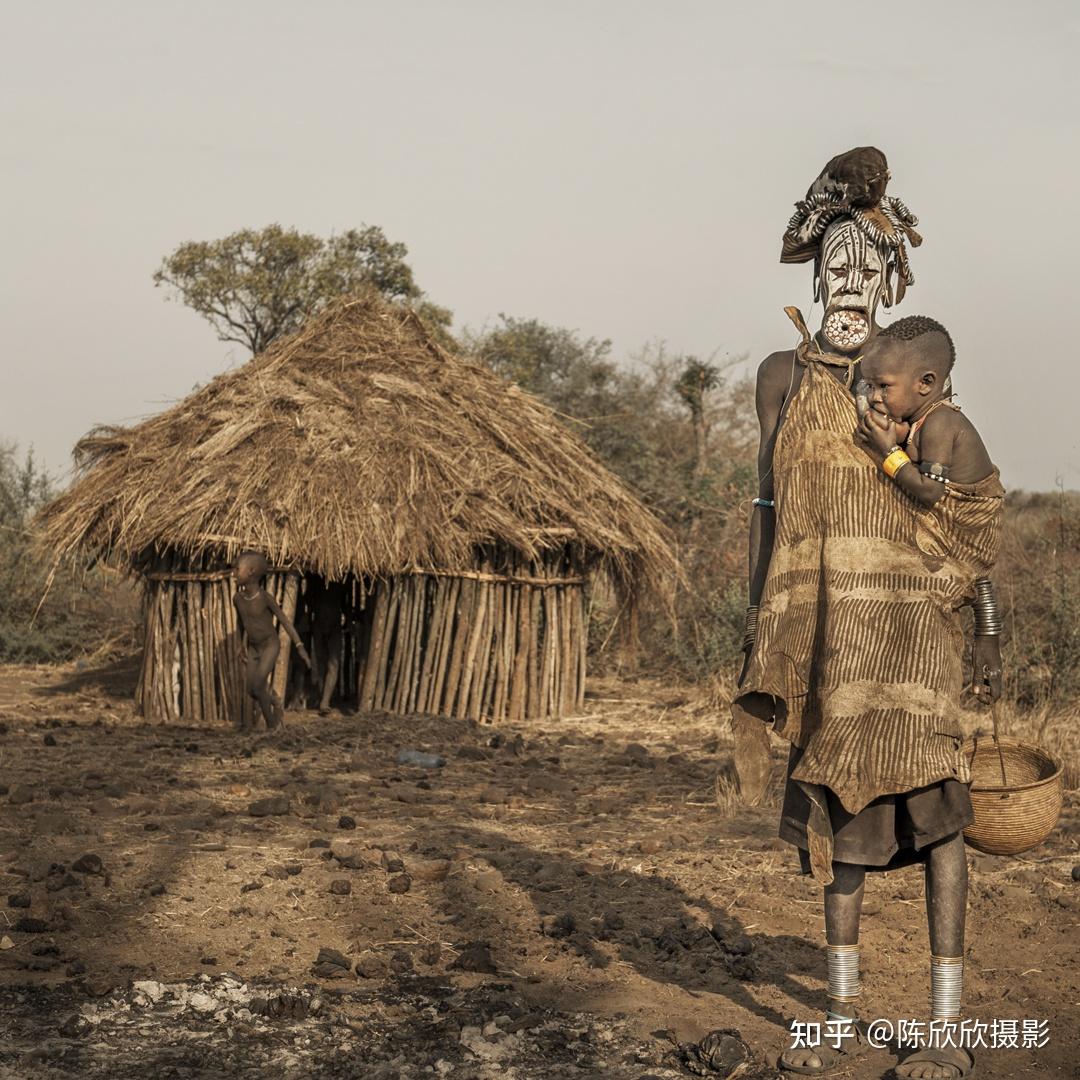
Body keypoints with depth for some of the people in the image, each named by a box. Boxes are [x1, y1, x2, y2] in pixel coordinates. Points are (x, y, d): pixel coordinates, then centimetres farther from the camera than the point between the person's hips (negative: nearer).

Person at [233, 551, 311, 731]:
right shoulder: (237, 598, -7)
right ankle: (276, 703, 31)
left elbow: (285, 621, -20)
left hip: (271, 645, -6)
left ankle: (271, 724, 2)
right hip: (253, 648, 6)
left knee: (259, 684, -17)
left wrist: (300, 647, -24)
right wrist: (243, 648, 14)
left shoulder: (265, 597, -23)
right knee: (251, 689, 1)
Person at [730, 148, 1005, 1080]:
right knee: (836, 796, 6)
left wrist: (990, 632, -2)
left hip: (908, 608, -3)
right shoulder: (784, 374, 9)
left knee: (927, 792, -8)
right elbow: (769, 500, 13)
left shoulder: (918, 365, 1)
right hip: (820, 617, 3)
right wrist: (756, 619, 8)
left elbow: (975, 508, 2)